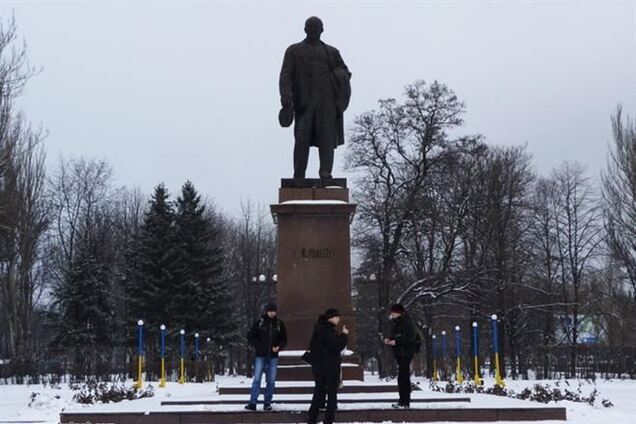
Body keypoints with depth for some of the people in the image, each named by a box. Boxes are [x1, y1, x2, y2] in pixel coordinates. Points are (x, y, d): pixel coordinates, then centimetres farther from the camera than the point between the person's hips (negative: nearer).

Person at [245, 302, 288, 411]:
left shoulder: (279, 324, 4)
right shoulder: (259, 322, -3)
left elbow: (284, 339, 12)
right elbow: (250, 336, 2)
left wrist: (279, 347, -7)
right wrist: (258, 346, -9)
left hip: (273, 357, 2)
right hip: (260, 356, -2)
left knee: (271, 381, 5)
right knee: (257, 379, -5)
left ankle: (267, 403, 13)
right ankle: (252, 403, -6)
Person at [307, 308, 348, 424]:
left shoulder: (318, 329, 12)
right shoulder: (328, 331, -17)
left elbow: (312, 347, 19)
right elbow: (336, 346, -22)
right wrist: (344, 335, -13)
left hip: (318, 367, 9)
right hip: (330, 368, -9)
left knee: (318, 394, 15)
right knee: (332, 395, -1)